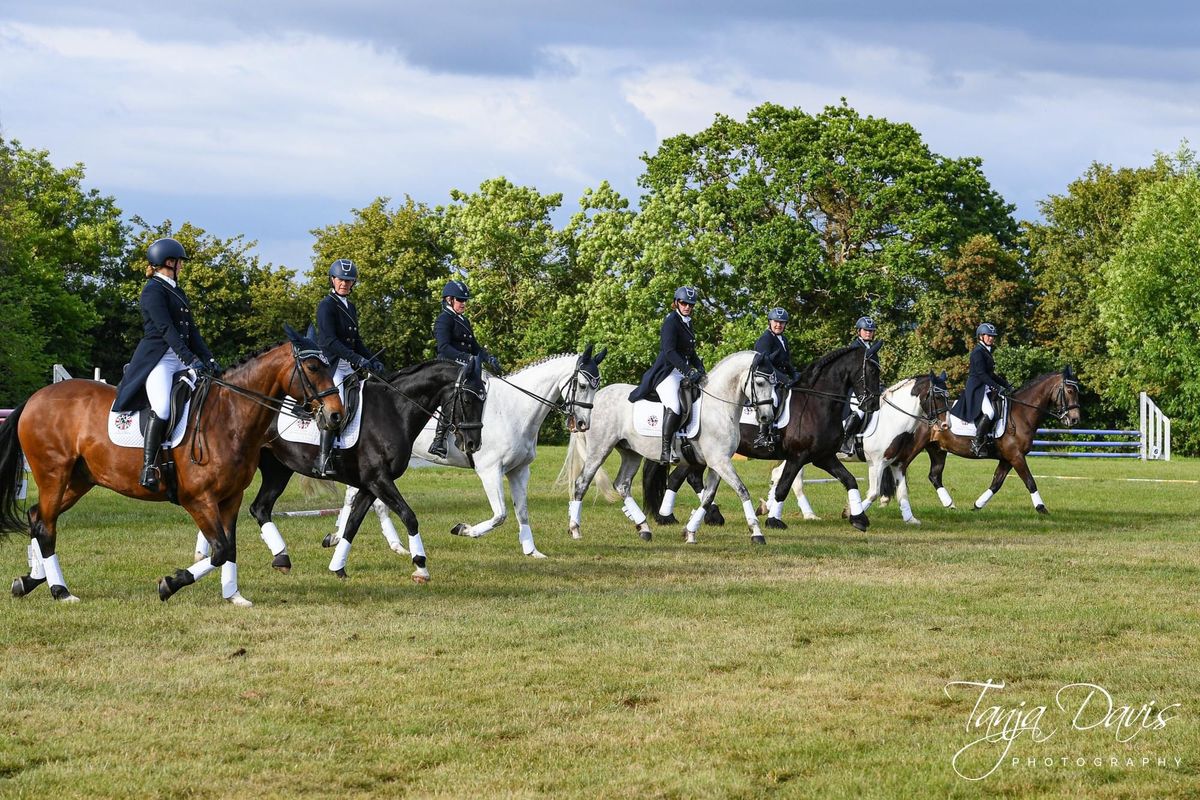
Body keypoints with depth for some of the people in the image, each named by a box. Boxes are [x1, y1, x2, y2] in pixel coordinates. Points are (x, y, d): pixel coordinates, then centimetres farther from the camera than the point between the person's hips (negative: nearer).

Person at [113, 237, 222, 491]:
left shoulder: (177, 292, 21)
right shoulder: (153, 291, -7)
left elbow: (191, 330, 17)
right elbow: (166, 329, -17)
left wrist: (208, 359, 4)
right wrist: (191, 360, -25)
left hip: (180, 360, 9)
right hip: (157, 358, -9)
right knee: (162, 408, -29)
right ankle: (148, 467, -26)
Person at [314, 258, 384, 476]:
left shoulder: (350, 307, 18)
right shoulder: (326, 305, -8)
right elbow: (329, 341, -18)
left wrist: (372, 360, 9)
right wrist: (358, 359, -24)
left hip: (349, 368, 9)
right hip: (330, 365, -9)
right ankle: (323, 458, -28)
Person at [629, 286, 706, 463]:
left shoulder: (687, 323, 18)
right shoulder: (671, 322, -9)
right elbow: (669, 352, -20)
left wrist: (700, 368, 6)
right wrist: (688, 371, -26)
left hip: (683, 373, 10)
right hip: (667, 372, -10)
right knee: (674, 406, -29)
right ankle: (666, 451, -30)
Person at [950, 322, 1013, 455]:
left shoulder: (987, 352, 20)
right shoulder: (978, 352, -10)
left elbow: (991, 374, 25)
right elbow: (981, 374, -19)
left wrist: (1006, 385, 16)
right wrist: (998, 387, -22)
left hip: (986, 388, 11)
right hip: (977, 388, -11)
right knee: (989, 412, -29)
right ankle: (977, 443, -22)